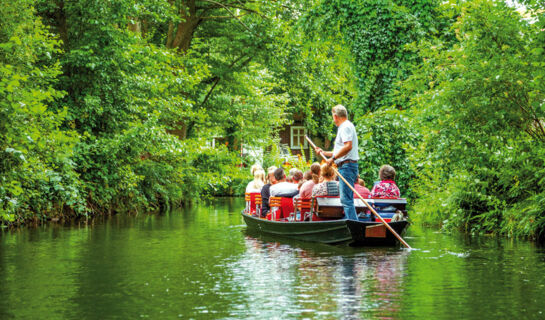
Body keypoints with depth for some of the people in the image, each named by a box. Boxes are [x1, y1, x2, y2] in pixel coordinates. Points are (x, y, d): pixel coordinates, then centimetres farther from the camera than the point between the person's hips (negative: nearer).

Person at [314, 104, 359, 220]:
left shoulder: (346, 127, -8)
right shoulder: (345, 127, 25)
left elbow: (348, 146, -23)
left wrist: (333, 158, -18)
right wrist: (324, 152, 34)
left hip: (347, 165, -11)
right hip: (347, 166, 11)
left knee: (346, 199, -14)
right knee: (348, 200, 11)